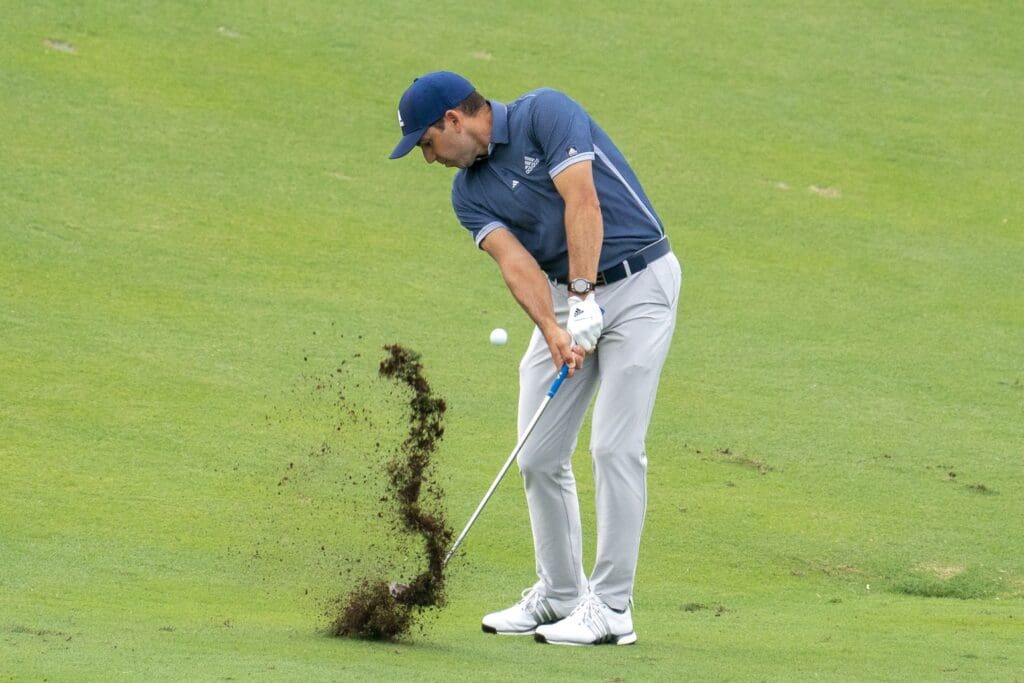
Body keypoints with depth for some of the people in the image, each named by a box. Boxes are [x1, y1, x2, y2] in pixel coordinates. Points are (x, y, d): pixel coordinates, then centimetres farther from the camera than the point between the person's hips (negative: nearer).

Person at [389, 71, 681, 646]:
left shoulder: (546, 113, -14)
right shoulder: (470, 194, 4)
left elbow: (582, 203, -23)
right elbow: (516, 262, -11)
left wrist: (583, 298, -29)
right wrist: (552, 330, -28)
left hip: (637, 282, -7)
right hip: (565, 299, 7)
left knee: (616, 445, -12)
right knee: (539, 454, 4)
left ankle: (611, 608, -9)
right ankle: (560, 595, 17)